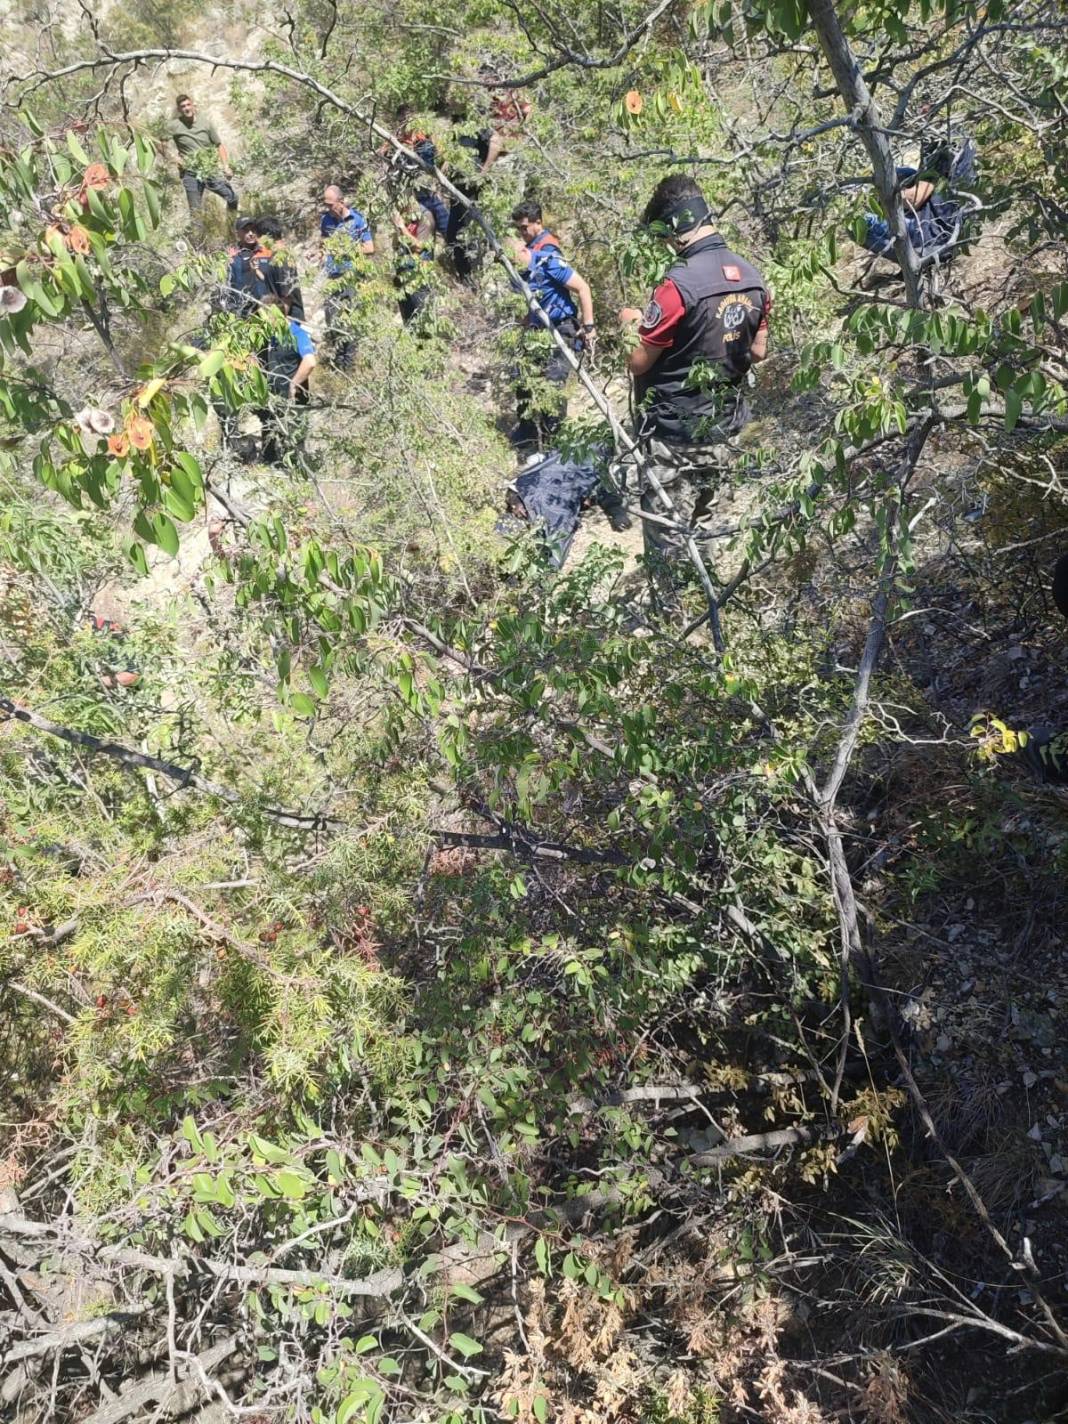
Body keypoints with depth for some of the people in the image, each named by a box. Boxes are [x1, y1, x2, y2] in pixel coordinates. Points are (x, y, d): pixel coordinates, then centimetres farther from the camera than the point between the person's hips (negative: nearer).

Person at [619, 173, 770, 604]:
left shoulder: (679, 283, -23)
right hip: (722, 428, 8)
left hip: (673, 434, -8)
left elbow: (639, 363, -17)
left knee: (665, 531, 6)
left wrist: (635, 324, 2)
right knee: (696, 521, 24)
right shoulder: (753, 278, 0)